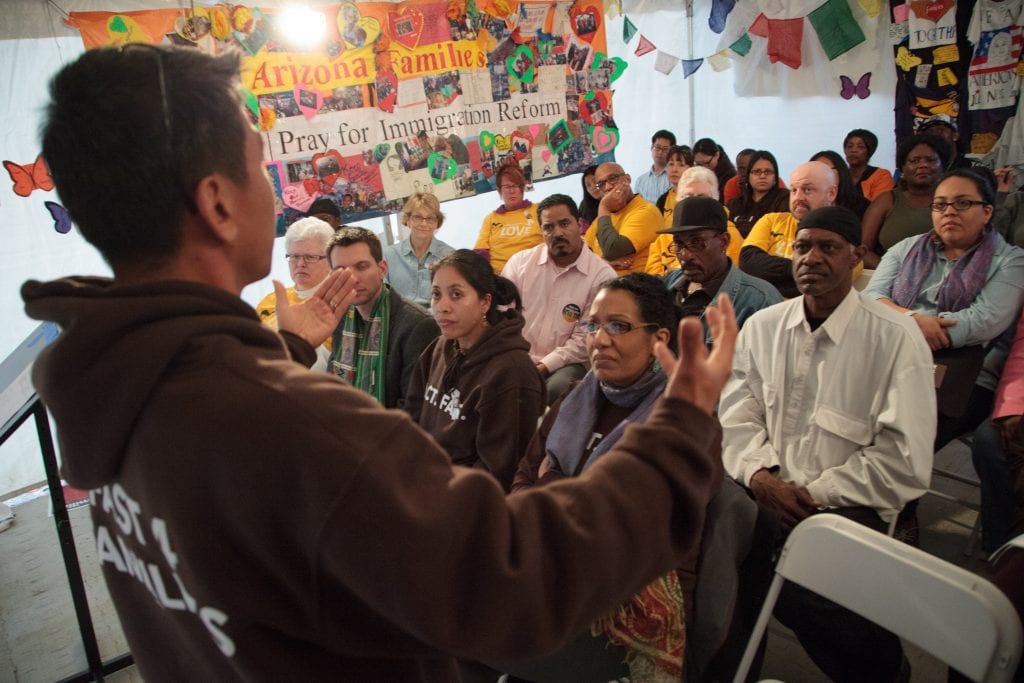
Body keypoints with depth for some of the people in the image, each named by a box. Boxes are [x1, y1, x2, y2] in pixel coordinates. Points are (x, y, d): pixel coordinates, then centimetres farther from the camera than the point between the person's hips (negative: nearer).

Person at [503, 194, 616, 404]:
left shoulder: (602, 275, -5)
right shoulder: (520, 262, 6)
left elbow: (584, 340, -8)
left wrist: (543, 367, -16)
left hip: (565, 363, -2)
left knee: (557, 388, -34)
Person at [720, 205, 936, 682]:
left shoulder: (895, 339, -6)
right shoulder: (762, 327, 9)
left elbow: (904, 462, -9)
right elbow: (736, 419, 6)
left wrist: (814, 494, -11)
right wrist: (758, 475, -12)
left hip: (846, 506, -4)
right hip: (765, 493, 4)